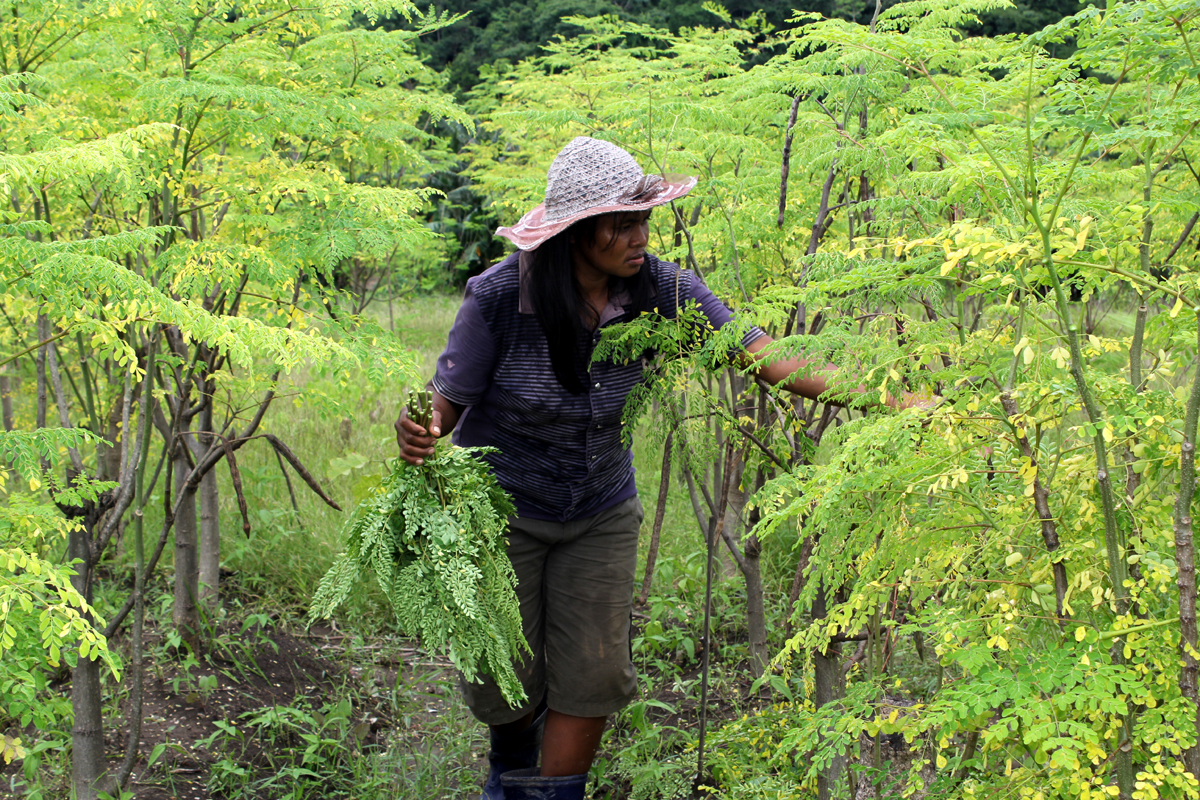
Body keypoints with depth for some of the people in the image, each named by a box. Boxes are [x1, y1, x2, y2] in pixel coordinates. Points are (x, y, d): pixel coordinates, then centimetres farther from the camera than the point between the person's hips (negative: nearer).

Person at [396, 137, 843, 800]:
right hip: (498, 505, -2)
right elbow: (448, 398, -16)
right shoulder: (498, 297, -25)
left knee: (593, 677, -4)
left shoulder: (660, 290, -18)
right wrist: (420, 434, -40)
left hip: (601, 513, 2)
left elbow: (761, 354, -21)